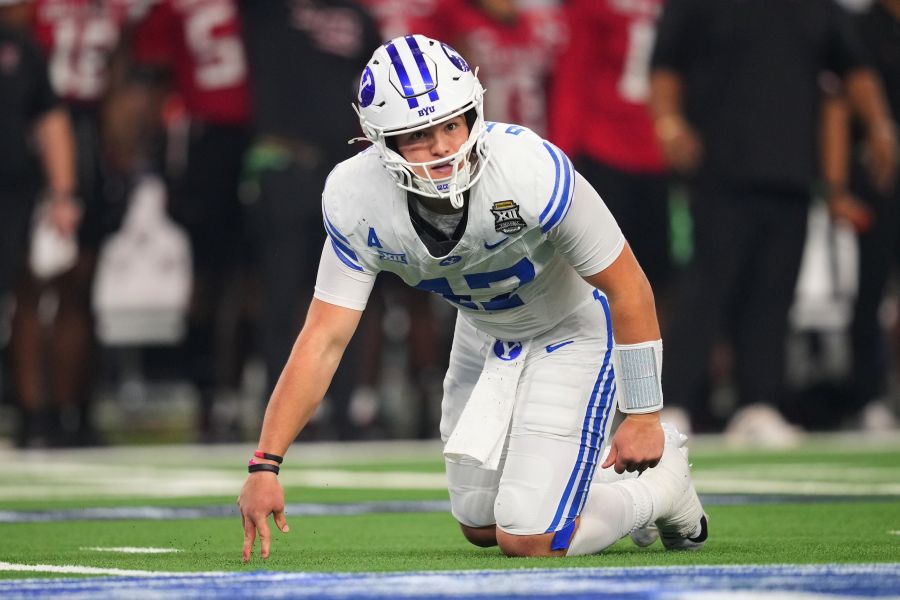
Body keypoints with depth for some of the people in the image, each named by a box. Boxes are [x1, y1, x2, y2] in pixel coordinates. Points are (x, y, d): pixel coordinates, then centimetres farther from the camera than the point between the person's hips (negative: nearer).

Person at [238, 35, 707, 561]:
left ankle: (663, 487, 16)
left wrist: (644, 416, -17)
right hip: (485, 335, 5)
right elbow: (324, 338, -18)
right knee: (481, 527, 14)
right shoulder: (357, 201, -25)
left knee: (529, 542, -11)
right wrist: (266, 464, -26)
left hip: (572, 332, -5)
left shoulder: (532, 171, -37)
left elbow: (628, 289, -24)